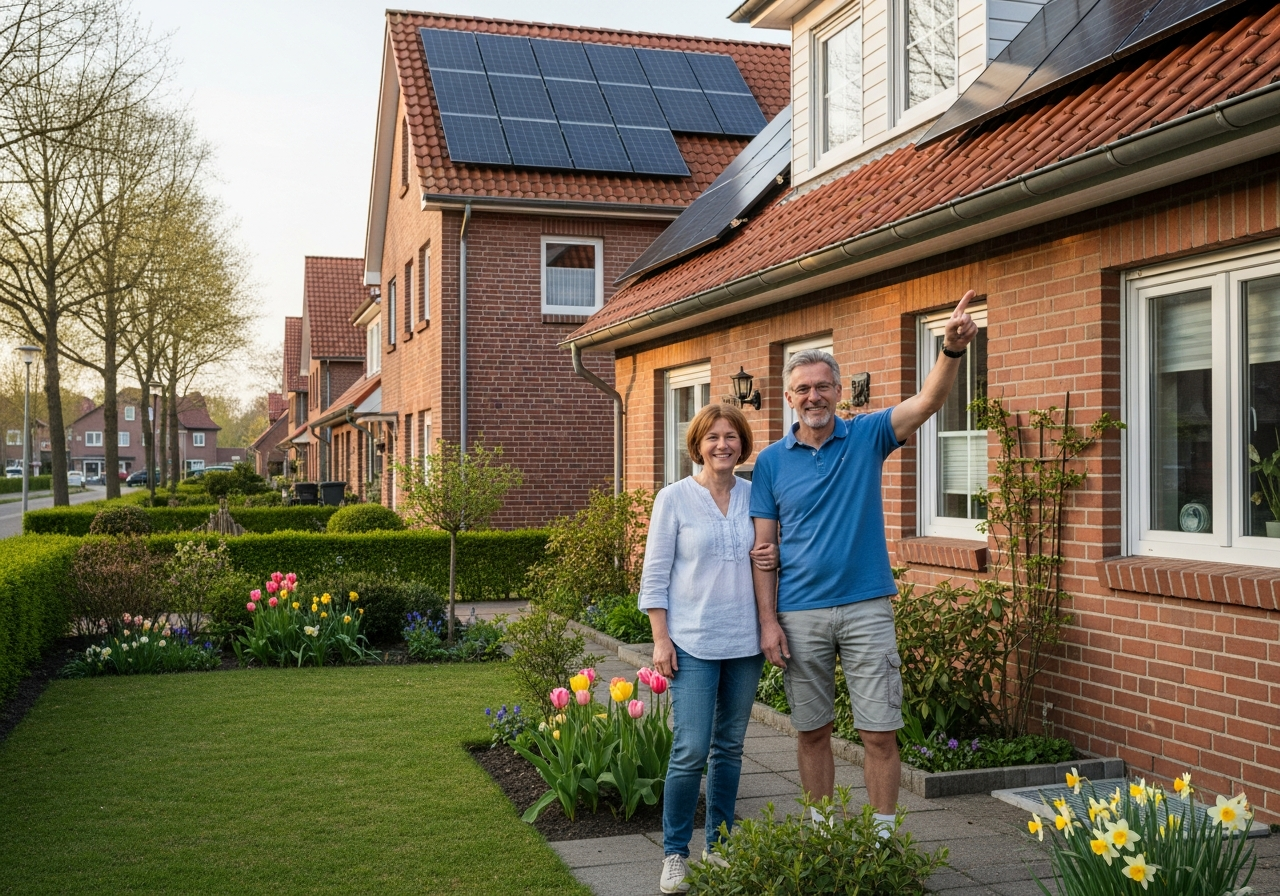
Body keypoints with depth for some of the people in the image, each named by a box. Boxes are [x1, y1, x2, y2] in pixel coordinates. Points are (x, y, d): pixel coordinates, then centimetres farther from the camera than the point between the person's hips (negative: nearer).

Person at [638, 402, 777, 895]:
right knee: (691, 751, -8)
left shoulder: (756, 496, 6)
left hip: (745, 642, 4)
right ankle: (674, 853, 8)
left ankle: (719, 846, 25)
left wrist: (775, 557, -5)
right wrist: (660, 640, -8)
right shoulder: (674, 498, -4)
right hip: (693, 643, -4)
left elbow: (771, 552, 19)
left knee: (730, 747, 12)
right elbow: (655, 574, -3)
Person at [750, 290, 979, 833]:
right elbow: (764, 547, 2)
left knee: (880, 733, 1)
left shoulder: (866, 437, 0)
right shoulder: (771, 461, 2)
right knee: (811, 731, 12)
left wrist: (952, 350, -34)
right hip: (800, 615, 1)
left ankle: (881, 839, 14)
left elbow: (927, 402, -15)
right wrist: (768, 621, -5)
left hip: (866, 609, -1)